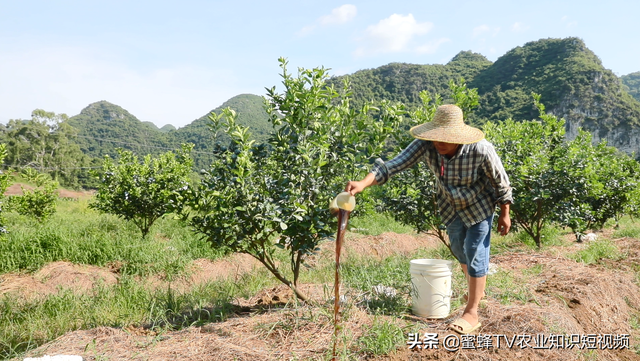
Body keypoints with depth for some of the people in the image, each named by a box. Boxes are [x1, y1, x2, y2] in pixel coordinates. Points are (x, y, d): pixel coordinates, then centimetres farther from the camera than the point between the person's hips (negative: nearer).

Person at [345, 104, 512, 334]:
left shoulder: (481, 150, -35)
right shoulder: (426, 146, -30)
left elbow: (500, 182, -19)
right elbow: (394, 165, -36)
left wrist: (504, 214, -9)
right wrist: (363, 183, -49)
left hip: (479, 206, -4)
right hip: (450, 206, 5)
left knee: (475, 255, -4)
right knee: (459, 250, 21)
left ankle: (471, 314, 10)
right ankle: (476, 289, 49)